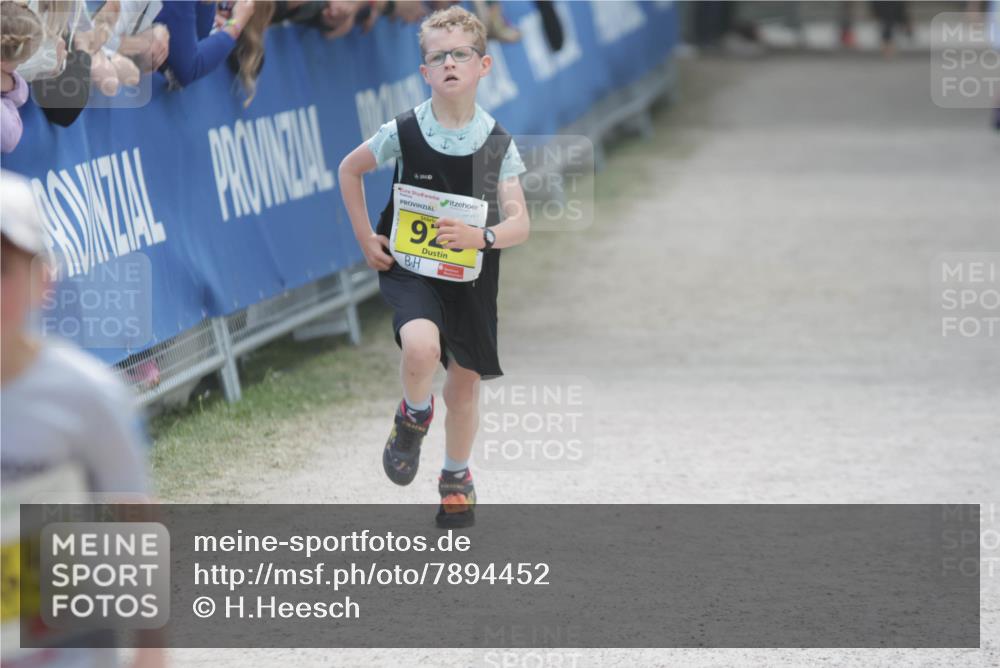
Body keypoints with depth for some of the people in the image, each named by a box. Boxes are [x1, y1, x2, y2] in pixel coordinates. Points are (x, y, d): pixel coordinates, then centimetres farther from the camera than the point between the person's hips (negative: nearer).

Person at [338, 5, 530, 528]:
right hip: (409, 267, -2)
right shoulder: (403, 133, -11)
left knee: (465, 382, 13)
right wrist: (365, 239, 1)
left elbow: (519, 224, -13)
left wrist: (481, 237, -34)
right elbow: (349, 169, 7)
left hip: (470, 275, 2)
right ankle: (414, 417, 3)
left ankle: (457, 478, 37)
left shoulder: (497, 144, -10)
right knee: (422, 348, -30)